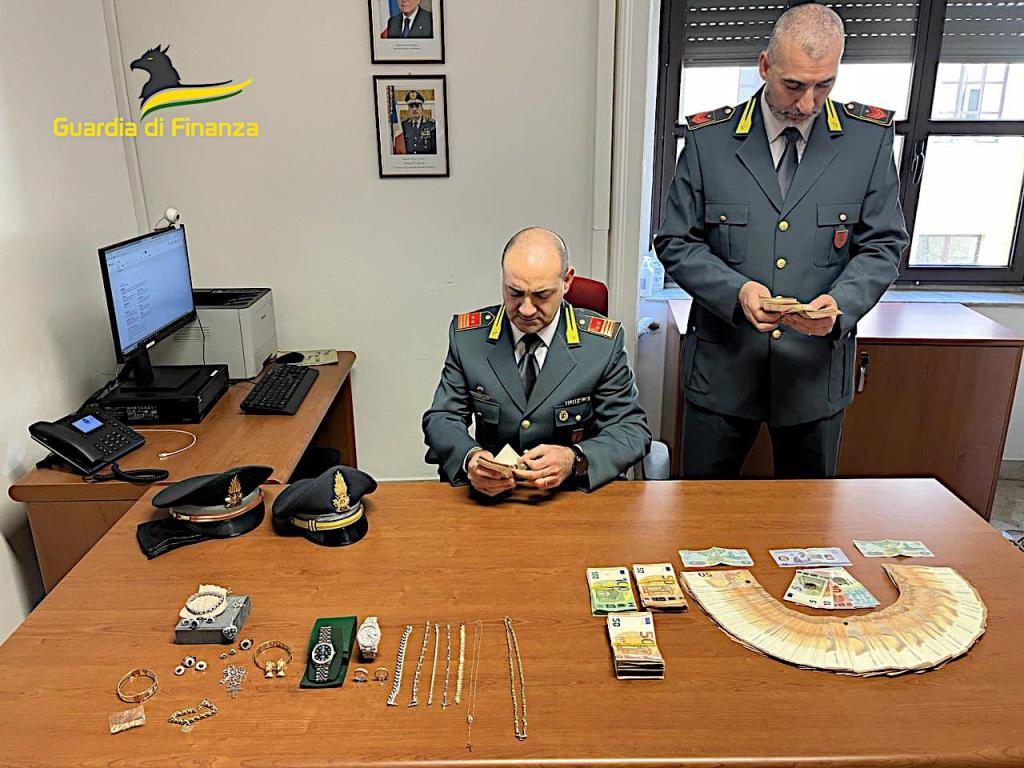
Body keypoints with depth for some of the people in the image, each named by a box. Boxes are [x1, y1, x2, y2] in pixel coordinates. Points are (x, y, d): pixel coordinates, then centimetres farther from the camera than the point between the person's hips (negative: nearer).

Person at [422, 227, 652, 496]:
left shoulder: (604, 342, -6)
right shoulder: (467, 336, -2)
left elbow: (632, 431, -4)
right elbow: (442, 418, 2)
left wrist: (574, 460, -24)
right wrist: (469, 458, -22)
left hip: (574, 494, 1)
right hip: (489, 496, 0)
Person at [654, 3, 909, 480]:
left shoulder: (869, 138, 0)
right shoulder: (709, 139, -3)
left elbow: (883, 245, 2)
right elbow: (675, 243, -2)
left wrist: (840, 304, -18)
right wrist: (736, 290, -19)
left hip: (817, 368, 2)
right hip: (722, 364, -1)